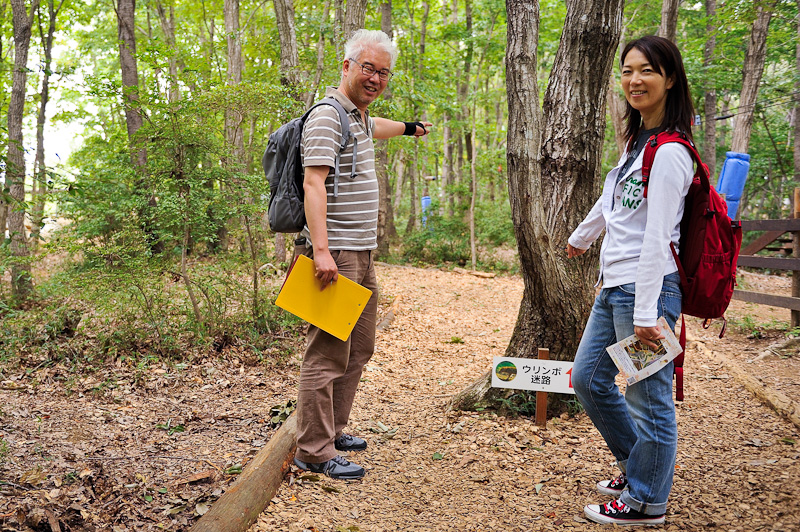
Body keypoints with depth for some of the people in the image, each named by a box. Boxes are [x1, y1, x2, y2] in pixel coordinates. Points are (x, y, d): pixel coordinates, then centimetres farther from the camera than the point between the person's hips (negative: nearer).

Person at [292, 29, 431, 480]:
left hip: (362, 255, 10)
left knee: (359, 349, 15)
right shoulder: (328, 116, -11)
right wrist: (321, 250, -30)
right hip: (335, 255, -10)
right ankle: (314, 452, -1)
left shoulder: (359, 116, 19)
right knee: (329, 353, -8)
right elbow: (313, 183, -21)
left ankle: (333, 431, 27)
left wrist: (409, 128, 64)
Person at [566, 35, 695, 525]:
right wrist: (581, 237, 44)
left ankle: (646, 501, 19)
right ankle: (639, 465, 34)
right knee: (588, 378, 17)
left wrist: (646, 311, -22)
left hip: (647, 286, -10)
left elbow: (657, 237, -20)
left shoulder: (669, 151, -15)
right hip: (614, 283, 10)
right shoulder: (639, 140, 13)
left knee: (648, 397, 2)